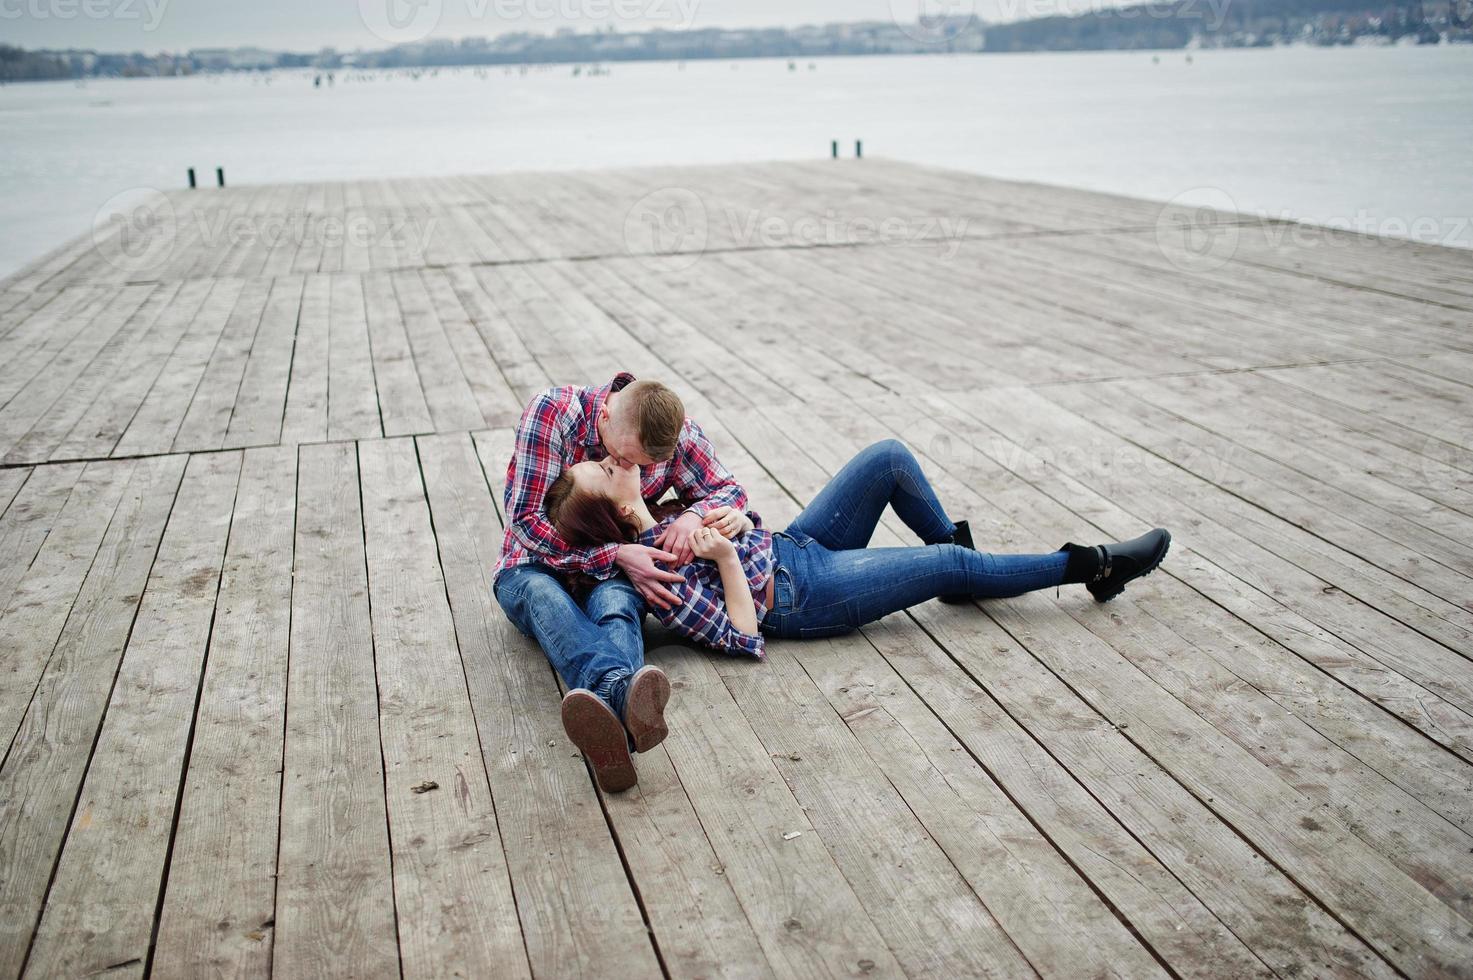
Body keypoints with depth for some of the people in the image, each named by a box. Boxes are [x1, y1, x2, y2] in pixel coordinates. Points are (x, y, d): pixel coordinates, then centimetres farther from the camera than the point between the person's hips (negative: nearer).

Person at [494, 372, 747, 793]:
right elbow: (525, 519, -20)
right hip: (534, 569, -1)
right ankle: (620, 689, -71)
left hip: (615, 575, 2)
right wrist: (616, 555, -29)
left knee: (615, 600, -37)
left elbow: (730, 490, 5)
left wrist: (693, 515, -20)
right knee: (543, 595, -40)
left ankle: (609, 717, -70)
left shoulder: (675, 431, -9)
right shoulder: (551, 411, -19)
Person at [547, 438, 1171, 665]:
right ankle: (1089, 566, 16)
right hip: (803, 597, -8)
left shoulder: (656, 522, -4)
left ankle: (956, 543, 21)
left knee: (891, 458, 0)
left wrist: (735, 518, -14)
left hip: (788, 548, 8)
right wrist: (726, 556, -31)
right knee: (953, 565, -3)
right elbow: (743, 639, -27)